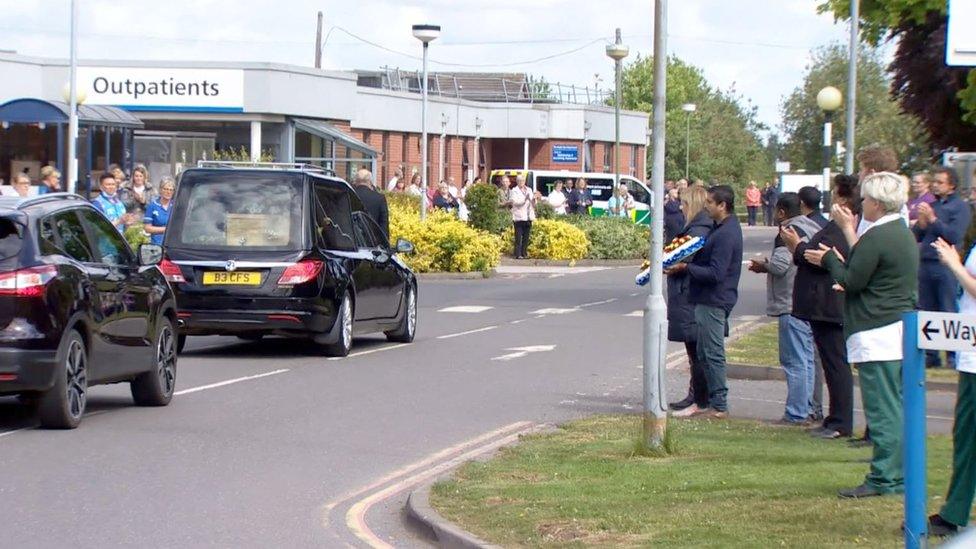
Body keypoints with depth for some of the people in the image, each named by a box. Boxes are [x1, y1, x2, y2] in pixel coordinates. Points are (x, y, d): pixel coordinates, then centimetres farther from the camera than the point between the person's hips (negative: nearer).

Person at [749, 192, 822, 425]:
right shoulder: (812, 228, 15)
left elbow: (780, 265, -22)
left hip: (792, 305, -10)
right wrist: (767, 265, 16)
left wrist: (763, 264, -2)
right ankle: (805, 409, 19)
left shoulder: (789, 232, -14)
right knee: (806, 359, 14)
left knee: (794, 361, -7)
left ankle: (796, 414, -6)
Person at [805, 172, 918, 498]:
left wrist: (830, 258, 4)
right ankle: (900, 475, 16)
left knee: (882, 410, -7)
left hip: (878, 334, -10)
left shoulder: (877, 237, -16)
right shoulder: (905, 235, 15)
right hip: (901, 330, 10)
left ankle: (884, 479, -6)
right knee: (896, 408, 13)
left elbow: (851, 281, -13)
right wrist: (850, 232, 24)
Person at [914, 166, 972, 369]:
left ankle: (954, 356, -3)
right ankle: (930, 355, 14)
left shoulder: (960, 207, -1)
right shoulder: (931, 205, 17)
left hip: (946, 267, -6)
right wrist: (921, 223, -5)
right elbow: (916, 236, 15)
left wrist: (933, 219, -14)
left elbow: (955, 235, -13)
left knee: (949, 313, -6)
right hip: (925, 265, 6)